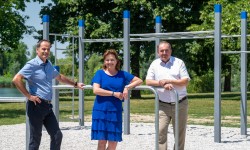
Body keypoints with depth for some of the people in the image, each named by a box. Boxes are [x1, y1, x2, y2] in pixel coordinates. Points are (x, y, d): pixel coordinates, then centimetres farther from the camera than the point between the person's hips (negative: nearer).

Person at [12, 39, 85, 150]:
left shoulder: (49, 65, 14)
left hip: (48, 106, 8)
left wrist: (75, 84, 40)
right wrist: (28, 96, -19)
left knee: (57, 136, 7)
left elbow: (59, 77, 33)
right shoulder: (32, 64, -11)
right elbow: (16, 79, -22)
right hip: (36, 105, -8)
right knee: (35, 138, -2)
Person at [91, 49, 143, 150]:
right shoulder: (100, 73, 2)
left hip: (115, 112, 3)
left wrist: (127, 87, -9)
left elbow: (139, 81, 7)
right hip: (101, 111, -2)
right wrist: (114, 93, -12)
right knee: (102, 142, -2)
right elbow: (96, 90, -11)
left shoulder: (122, 74, 10)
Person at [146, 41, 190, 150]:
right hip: (163, 105, 0)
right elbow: (148, 81, -2)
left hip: (180, 104, 0)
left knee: (180, 133, 8)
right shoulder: (154, 64, 5)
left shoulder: (179, 62, 1)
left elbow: (186, 81, -5)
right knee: (160, 132, -11)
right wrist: (162, 84, -17)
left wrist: (169, 81, -16)